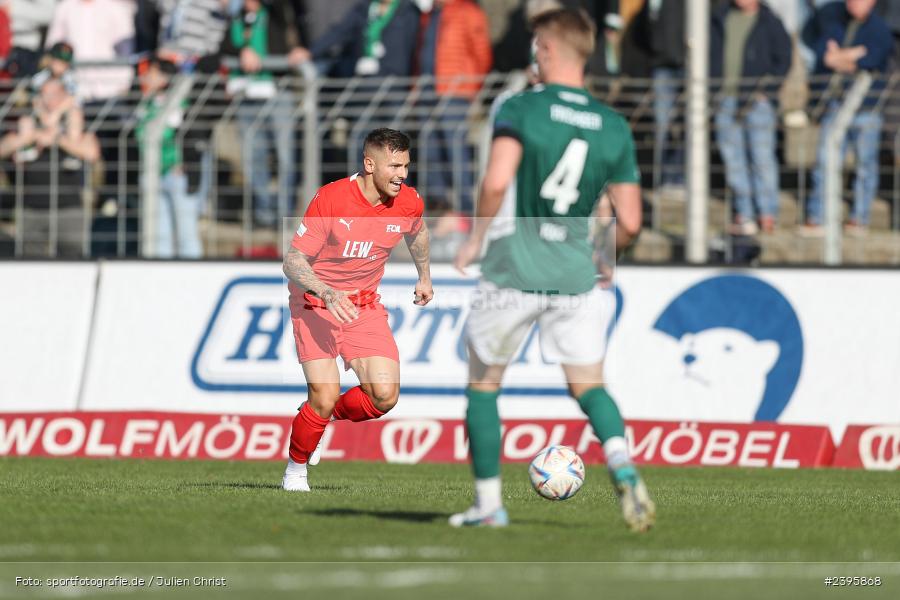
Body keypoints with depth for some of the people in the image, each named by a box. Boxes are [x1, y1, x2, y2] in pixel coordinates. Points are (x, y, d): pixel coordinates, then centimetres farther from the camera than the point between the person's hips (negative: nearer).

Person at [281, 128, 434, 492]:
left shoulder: (409, 203, -7)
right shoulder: (331, 200, -21)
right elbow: (293, 262, -19)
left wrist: (424, 277, 29)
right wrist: (328, 294, -35)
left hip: (365, 306, 4)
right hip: (315, 303, -4)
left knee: (385, 395, -13)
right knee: (325, 396, -18)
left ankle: (327, 417, 19)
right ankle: (295, 471, 9)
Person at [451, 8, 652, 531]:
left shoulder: (520, 109, -8)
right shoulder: (614, 127, 4)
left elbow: (496, 182, -23)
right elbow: (630, 223, 2)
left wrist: (476, 238, -6)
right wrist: (603, 258, 22)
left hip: (514, 272, -3)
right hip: (576, 276, 3)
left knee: (483, 385, 14)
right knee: (589, 385, 11)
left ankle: (489, 503, 16)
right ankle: (623, 467, -17)